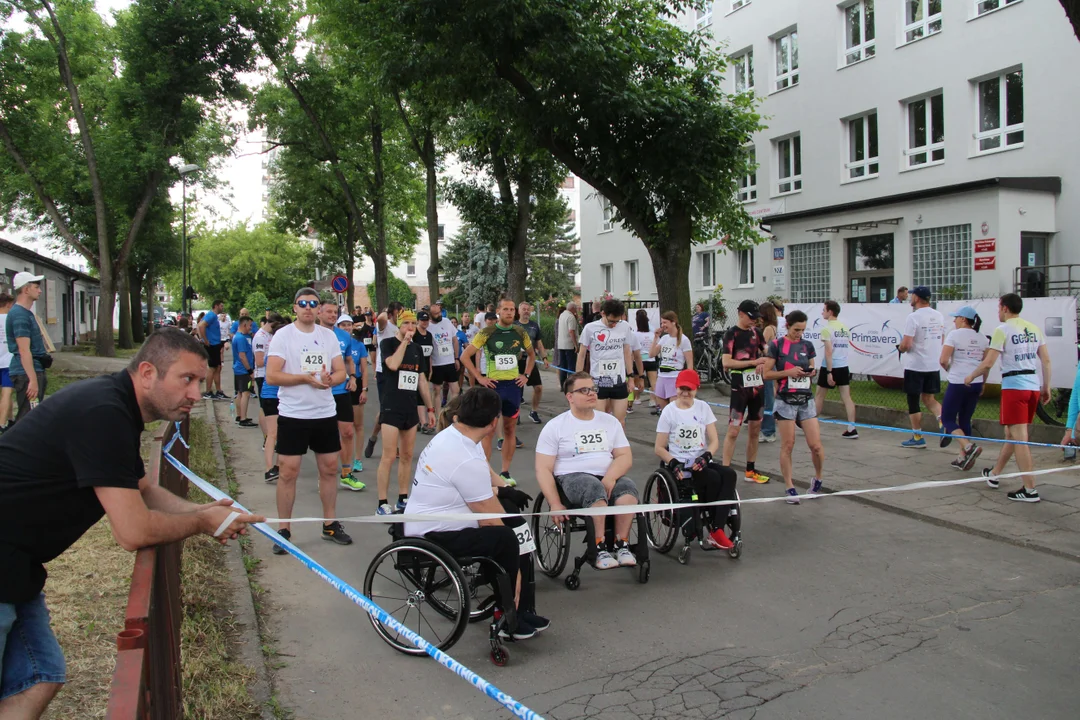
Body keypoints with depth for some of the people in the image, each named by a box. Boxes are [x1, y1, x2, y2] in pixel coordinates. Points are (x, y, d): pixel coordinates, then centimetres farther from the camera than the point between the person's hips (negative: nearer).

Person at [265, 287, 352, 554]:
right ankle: (283, 530, 11)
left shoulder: (328, 335, 8)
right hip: (293, 415, -4)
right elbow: (271, 376, -13)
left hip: (326, 413, 4)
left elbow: (341, 372, 7)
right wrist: (306, 378, -20)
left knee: (330, 469, 10)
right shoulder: (283, 335, -5)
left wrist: (330, 379, -15)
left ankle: (330, 524, 23)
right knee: (288, 472, 0)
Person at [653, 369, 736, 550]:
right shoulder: (669, 411, 1)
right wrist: (674, 463, -17)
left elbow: (714, 441, 7)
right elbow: (659, 448, 1)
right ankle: (715, 532, -15)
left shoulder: (703, 407, 11)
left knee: (729, 474, -27)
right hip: (680, 466, -4)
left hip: (701, 462, 4)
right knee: (713, 478, -30)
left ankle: (715, 532, -29)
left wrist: (705, 457, -13)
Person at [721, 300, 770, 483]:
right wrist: (753, 362, -18)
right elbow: (726, 362, -17)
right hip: (740, 385, -6)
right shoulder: (732, 333, -9)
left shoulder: (756, 331, 9)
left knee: (755, 429, 11)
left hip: (757, 384, 7)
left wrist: (764, 362, -6)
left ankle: (751, 470, 22)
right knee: (733, 430, -7)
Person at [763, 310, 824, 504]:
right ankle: (789, 487, 11)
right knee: (787, 445, 0)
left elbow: (812, 370, 18)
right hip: (786, 400, -3)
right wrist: (788, 372, -16)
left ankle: (818, 478, 23)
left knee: (815, 445, -3)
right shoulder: (777, 345, -3)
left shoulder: (808, 345, 9)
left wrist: (811, 373, -5)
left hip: (806, 399, 3)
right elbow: (767, 373, -4)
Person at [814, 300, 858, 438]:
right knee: (847, 397, 3)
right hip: (844, 367, 6)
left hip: (830, 367, -6)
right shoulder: (845, 328, 9)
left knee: (819, 396, 8)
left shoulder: (827, 329, -12)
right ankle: (851, 429, 0)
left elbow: (828, 351, -18)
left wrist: (829, 372, -18)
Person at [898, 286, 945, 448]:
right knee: (928, 398, 17)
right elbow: (941, 339, 16)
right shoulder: (938, 316, 7)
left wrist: (900, 348, 1)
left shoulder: (914, 317, -16)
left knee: (913, 402, 6)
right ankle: (942, 420, -8)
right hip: (934, 366, 6)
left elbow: (906, 344, -20)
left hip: (915, 366, -6)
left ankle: (918, 437, 12)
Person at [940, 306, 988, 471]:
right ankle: (963, 458, 14)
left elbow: (943, 360, -13)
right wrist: (983, 383, 23)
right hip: (976, 383, 6)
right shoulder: (982, 338, 9)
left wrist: (949, 370, 7)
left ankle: (969, 447, -17)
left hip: (958, 383, -6)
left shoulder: (955, 334, -9)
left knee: (947, 418, 3)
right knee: (965, 420, 15)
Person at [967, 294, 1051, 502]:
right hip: (1033, 386, 7)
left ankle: (1030, 490, -7)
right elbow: (1046, 360, 10)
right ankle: (994, 474, 32)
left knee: (1019, 438, -6)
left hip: (1014, 386, -7)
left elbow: (988, 363, -13)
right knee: (1012, 434, 18)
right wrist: (1046, 387, 17)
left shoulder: (1002, 330, -9)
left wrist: (971, 376, 3)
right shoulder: (1034, 329, 11)